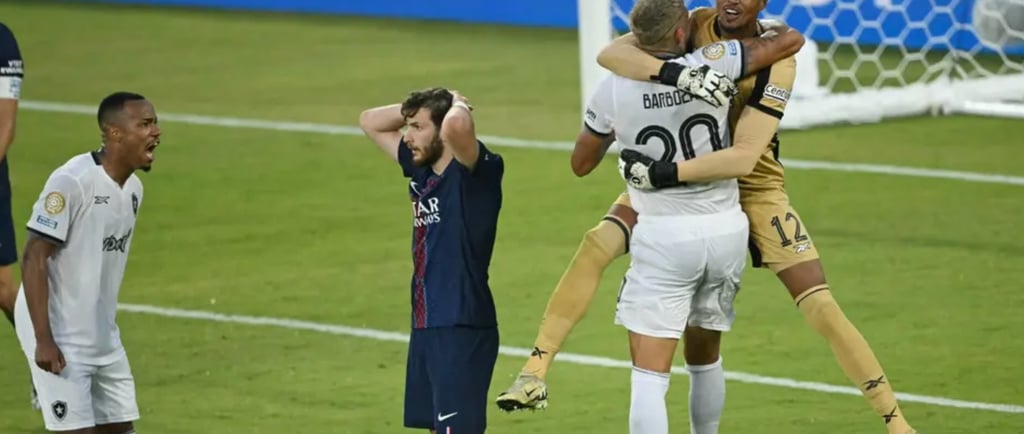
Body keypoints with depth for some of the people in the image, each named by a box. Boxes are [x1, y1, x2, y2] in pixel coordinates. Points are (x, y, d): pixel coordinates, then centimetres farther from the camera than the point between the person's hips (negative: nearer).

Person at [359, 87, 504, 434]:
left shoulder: (476, 173, -13)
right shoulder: (422, 170, 10)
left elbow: (456, 126, -35)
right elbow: (370, 122, 21)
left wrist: (458, 105, -13)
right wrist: (417, 107, 7)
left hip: (462, 330, -9)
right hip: (426, 327, 9)